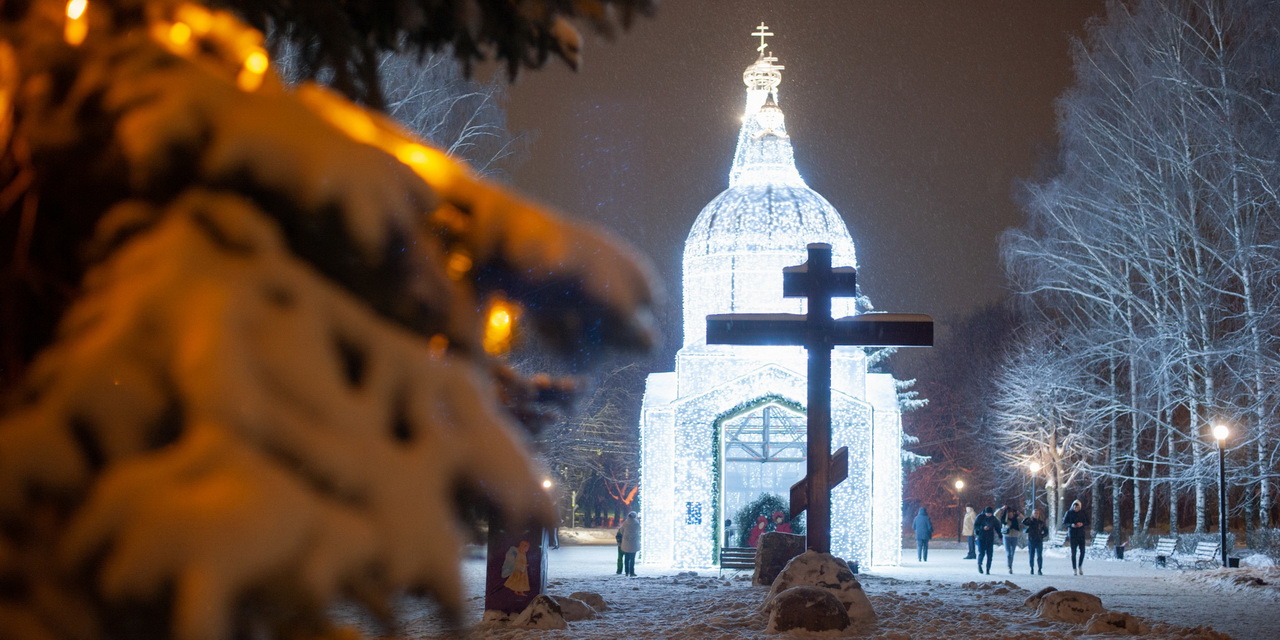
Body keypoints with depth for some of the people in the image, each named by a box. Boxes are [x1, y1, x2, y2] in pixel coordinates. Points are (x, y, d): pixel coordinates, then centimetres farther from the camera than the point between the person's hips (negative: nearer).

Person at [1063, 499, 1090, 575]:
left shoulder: (1083, 513, 2)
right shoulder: (1069, 513, -2)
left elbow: (1088, 522, 8)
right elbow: (1064, 523, 1)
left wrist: (1082, 524, -13)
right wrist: (1071, 525, -18)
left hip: (1081, 534, 1)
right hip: (1072, 534, -1)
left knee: (1082, 551, -6)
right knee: (1073, 552, 0)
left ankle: (1080, 566, 15)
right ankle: (1074, 569, 7)